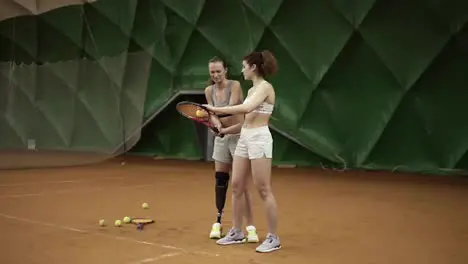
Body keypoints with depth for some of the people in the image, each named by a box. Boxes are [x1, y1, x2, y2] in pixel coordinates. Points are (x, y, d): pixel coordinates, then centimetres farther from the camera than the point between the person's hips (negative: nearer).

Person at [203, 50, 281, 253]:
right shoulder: (252, 89, 17)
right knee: (237, 186, 10)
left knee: (264, 190, -5)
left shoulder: (265, 87, -11)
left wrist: (217, 109, -21)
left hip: (259, 139, -9)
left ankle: (273, 238, 4)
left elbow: (246, 108, -25)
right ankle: (237, 232, 22)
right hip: (244, 138, 9)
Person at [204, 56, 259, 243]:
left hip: (239, 137, -5)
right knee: (220, 180, 8)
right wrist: (217, 123, -23)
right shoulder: (209, 91, 3)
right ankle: (218, 222, 21)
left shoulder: (235, 85, -12)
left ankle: (250, 227, -3)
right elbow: (212, 114, -1)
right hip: (221, 138, 5)